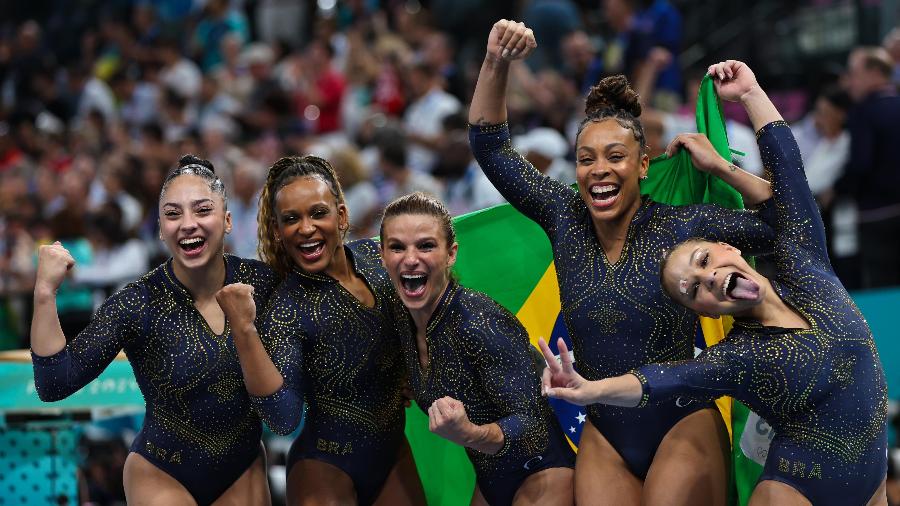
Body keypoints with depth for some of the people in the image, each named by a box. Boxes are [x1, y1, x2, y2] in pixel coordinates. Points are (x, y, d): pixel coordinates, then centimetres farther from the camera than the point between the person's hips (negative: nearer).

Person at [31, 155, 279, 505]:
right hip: (163, 477, -3)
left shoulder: (260, 281, -10)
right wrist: (45, 293, -34)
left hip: (245, 472, 3)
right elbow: (54, 384, -24)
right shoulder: (138, 304, -19)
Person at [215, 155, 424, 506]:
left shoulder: (374, 256, -6)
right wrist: (243, 329, -38)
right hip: (327, 470, -5)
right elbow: (284, 419, -31)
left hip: (395, 453, 5)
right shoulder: (287, 308, -20)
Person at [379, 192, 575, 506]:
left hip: (539, 478, -8)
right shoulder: (405, 323, -3)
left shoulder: (479, 321, -25)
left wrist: (471, 434, -42)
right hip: (489, 480, 8)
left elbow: (532, 425, -27)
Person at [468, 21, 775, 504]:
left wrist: (720, 166, -8)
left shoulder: (684, 225, -7)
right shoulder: (564, 217, 2)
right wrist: (496, 62, -11)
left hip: (682, 428, -3)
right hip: (604, 438, 3)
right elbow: (490, 146, 2)